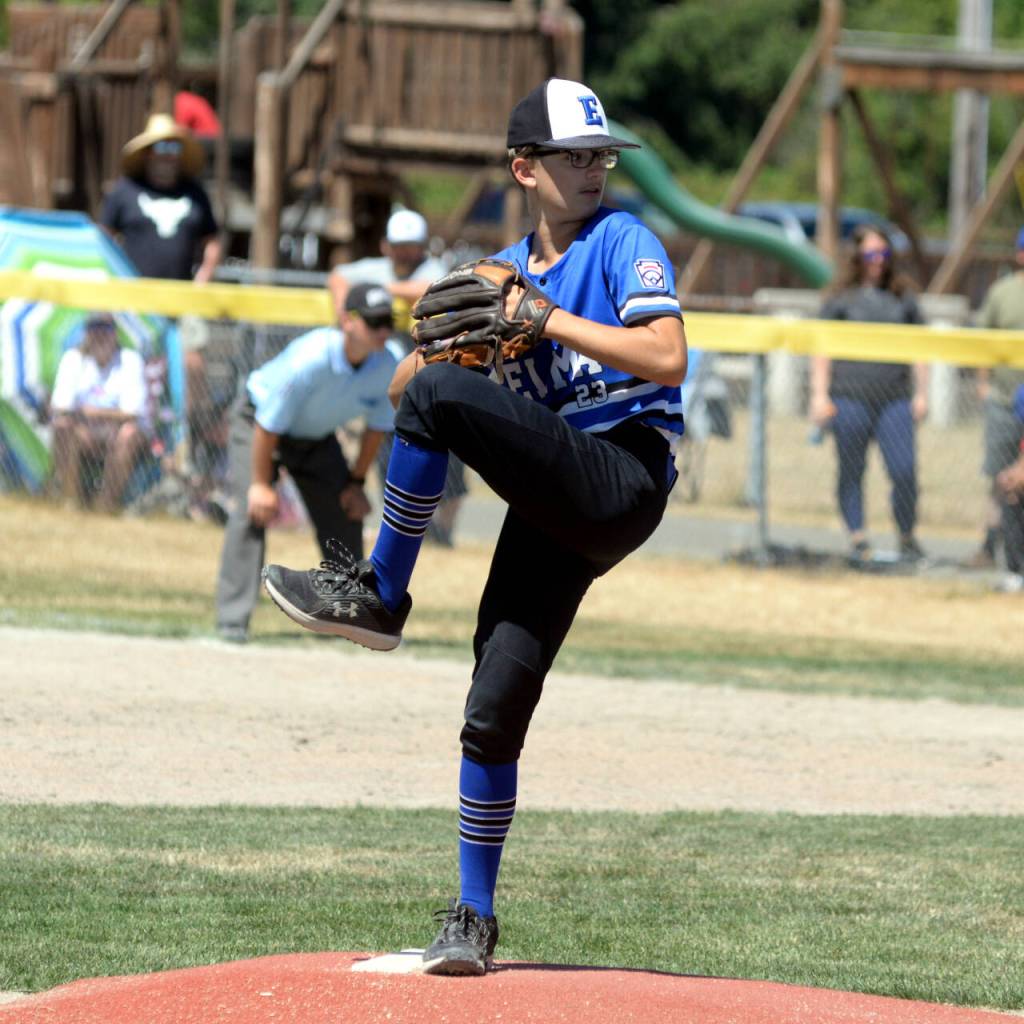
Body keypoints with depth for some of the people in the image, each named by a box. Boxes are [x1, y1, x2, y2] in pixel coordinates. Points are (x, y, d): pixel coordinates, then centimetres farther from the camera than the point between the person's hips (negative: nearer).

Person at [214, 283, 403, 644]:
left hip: (318, 437, 6)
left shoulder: (391, 364, -23)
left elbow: (378, 424, -5)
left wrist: (357, 481, -1)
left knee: (346, 516, 4)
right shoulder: (309, 359, -39)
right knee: (251, 511, -20)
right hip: (257, 421, -6)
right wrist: (260, 484, -21)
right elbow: (269, 424, -28)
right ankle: (232, 620, -21)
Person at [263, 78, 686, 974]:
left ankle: (379, 596, -10)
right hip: (554, 510, 6)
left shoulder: (623, 241, 2)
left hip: (624, 479, -6)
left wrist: (551, 320, -13)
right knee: (494, 712, 0)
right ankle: (473, 919, 10)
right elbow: (401, 389, 18)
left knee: (439, 397, -25)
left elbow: (668, 359, -14)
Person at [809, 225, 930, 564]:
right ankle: (858, 539, 12)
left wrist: (921, 393, 11)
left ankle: (907, 539, 7)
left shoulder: (903, 297, 14)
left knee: (904, 471, -8)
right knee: (852, 470, 3)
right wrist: (819, 396, -1)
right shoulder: (841, 299, 7)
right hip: (849, 396, -1)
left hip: (895, 398, 1)